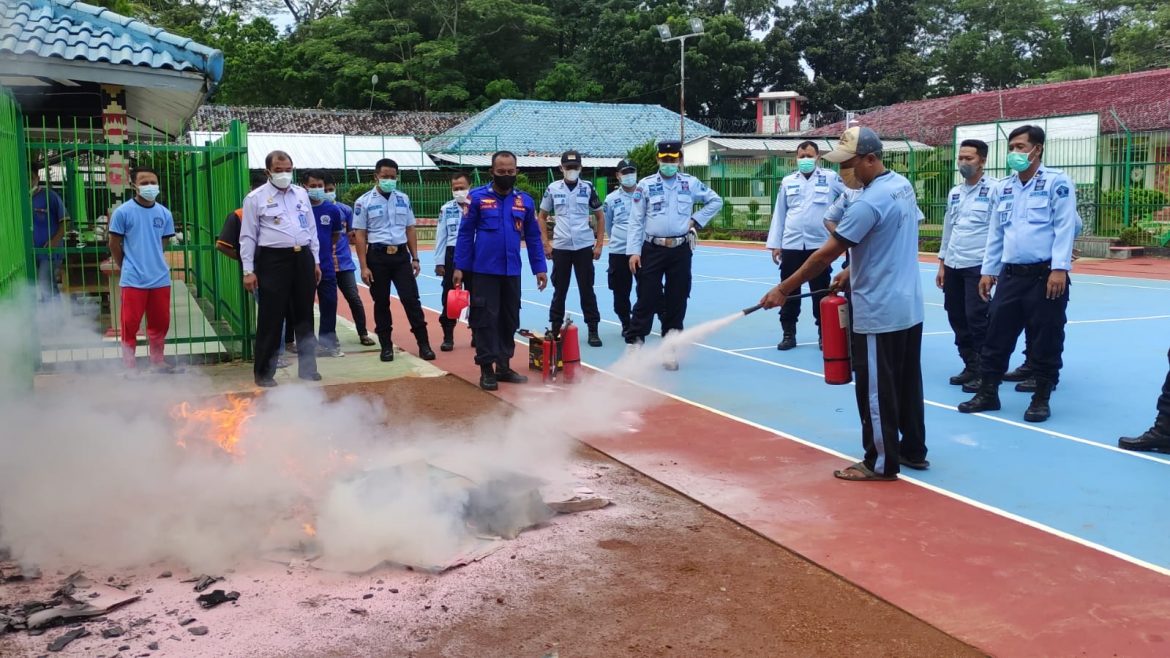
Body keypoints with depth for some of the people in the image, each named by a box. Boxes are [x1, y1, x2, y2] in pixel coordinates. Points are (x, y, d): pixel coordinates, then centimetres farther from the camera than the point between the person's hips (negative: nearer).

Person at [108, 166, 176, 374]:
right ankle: (130, 367, 10)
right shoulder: (123, 212, -7)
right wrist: (127, 267, 7)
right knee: (130, 325, 0)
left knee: (160, 323, 12)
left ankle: (158, 362, 26)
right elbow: (114, 244, 1)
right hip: (133, 280, -4)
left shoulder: (164, 213, 5)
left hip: (161, 278, 4)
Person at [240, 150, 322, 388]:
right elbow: (248, 237, -2)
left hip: (302, 258, 5)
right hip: (273, 260, -5)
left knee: (304, 316, 10)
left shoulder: (301, 194, 12)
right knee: (271, 318, -1)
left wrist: (316, 261, 14)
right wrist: (248, 271, -7)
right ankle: (263, 372, 12)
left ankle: (307, 370, 20)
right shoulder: (256, 197, -2)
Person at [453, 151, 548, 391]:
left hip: (512, 272, 4)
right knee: (486, 320, -1)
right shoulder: (477, 197, -4)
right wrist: (459, 267, -5)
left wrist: (540, 268, 7)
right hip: (484, 271, -3)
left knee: (510, 320, 11)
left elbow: (533, 237, 10)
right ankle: (487, 370, 7)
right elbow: (465, 234, -2)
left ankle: (504, 367, 23)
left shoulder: (525, 201, 4)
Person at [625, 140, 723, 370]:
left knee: (677, 301, 6)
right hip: (652, 249, -2)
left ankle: (670, 349, 15)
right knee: (647, 298, -3)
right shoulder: (645, 185, 0)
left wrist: (696, 220, 3)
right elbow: (636, 221, -1)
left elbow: (716, 201, 15)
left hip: (681, 250, 2)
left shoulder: (690, 183, 4)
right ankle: (634, 343, 6)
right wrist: (634, 251, -7)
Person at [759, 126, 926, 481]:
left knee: (876, 391, 1)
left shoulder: (868, 202, -22)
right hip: (909, 307, 9)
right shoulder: (903, 185, 6)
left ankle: (881, 463, 11)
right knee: (907, 384, 18)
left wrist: (783, 289, -15)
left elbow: (825, 255, -21)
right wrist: (854, 270, 16)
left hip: (879, 313, -9)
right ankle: (913, 450, 29)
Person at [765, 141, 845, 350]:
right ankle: (788, 334, 17)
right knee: (789, 292, 7)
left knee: (821, 293, 6)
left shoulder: (831, 178, 1)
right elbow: (779, 214, 9)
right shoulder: (788, 181, 8)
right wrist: (775, 244, 6)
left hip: (819, 245, -2)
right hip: (791, 245, 2)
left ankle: (824, 334, 17)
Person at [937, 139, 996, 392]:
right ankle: (970, 367, 22)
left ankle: (983, 372, 6)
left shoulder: (994, 190, -7)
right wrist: (942, 264, 17)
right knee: (957, 319, 10)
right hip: (953, 266, 7)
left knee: (976, 319, -5)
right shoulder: (954, 193, 13)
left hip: (978, 266, -6)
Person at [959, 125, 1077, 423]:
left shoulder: (1057, 182, -4)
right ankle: (988, 393, 18)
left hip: (1045, 274, -5)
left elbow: (1065, 228, -11)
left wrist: (1059, 268, -18)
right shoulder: (1003, 187, 13)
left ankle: (1041, 398, 16)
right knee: (996, 336, 7)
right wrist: (988, 271, 14)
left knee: (1045, 341, 3)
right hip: (1010, 274, 5)